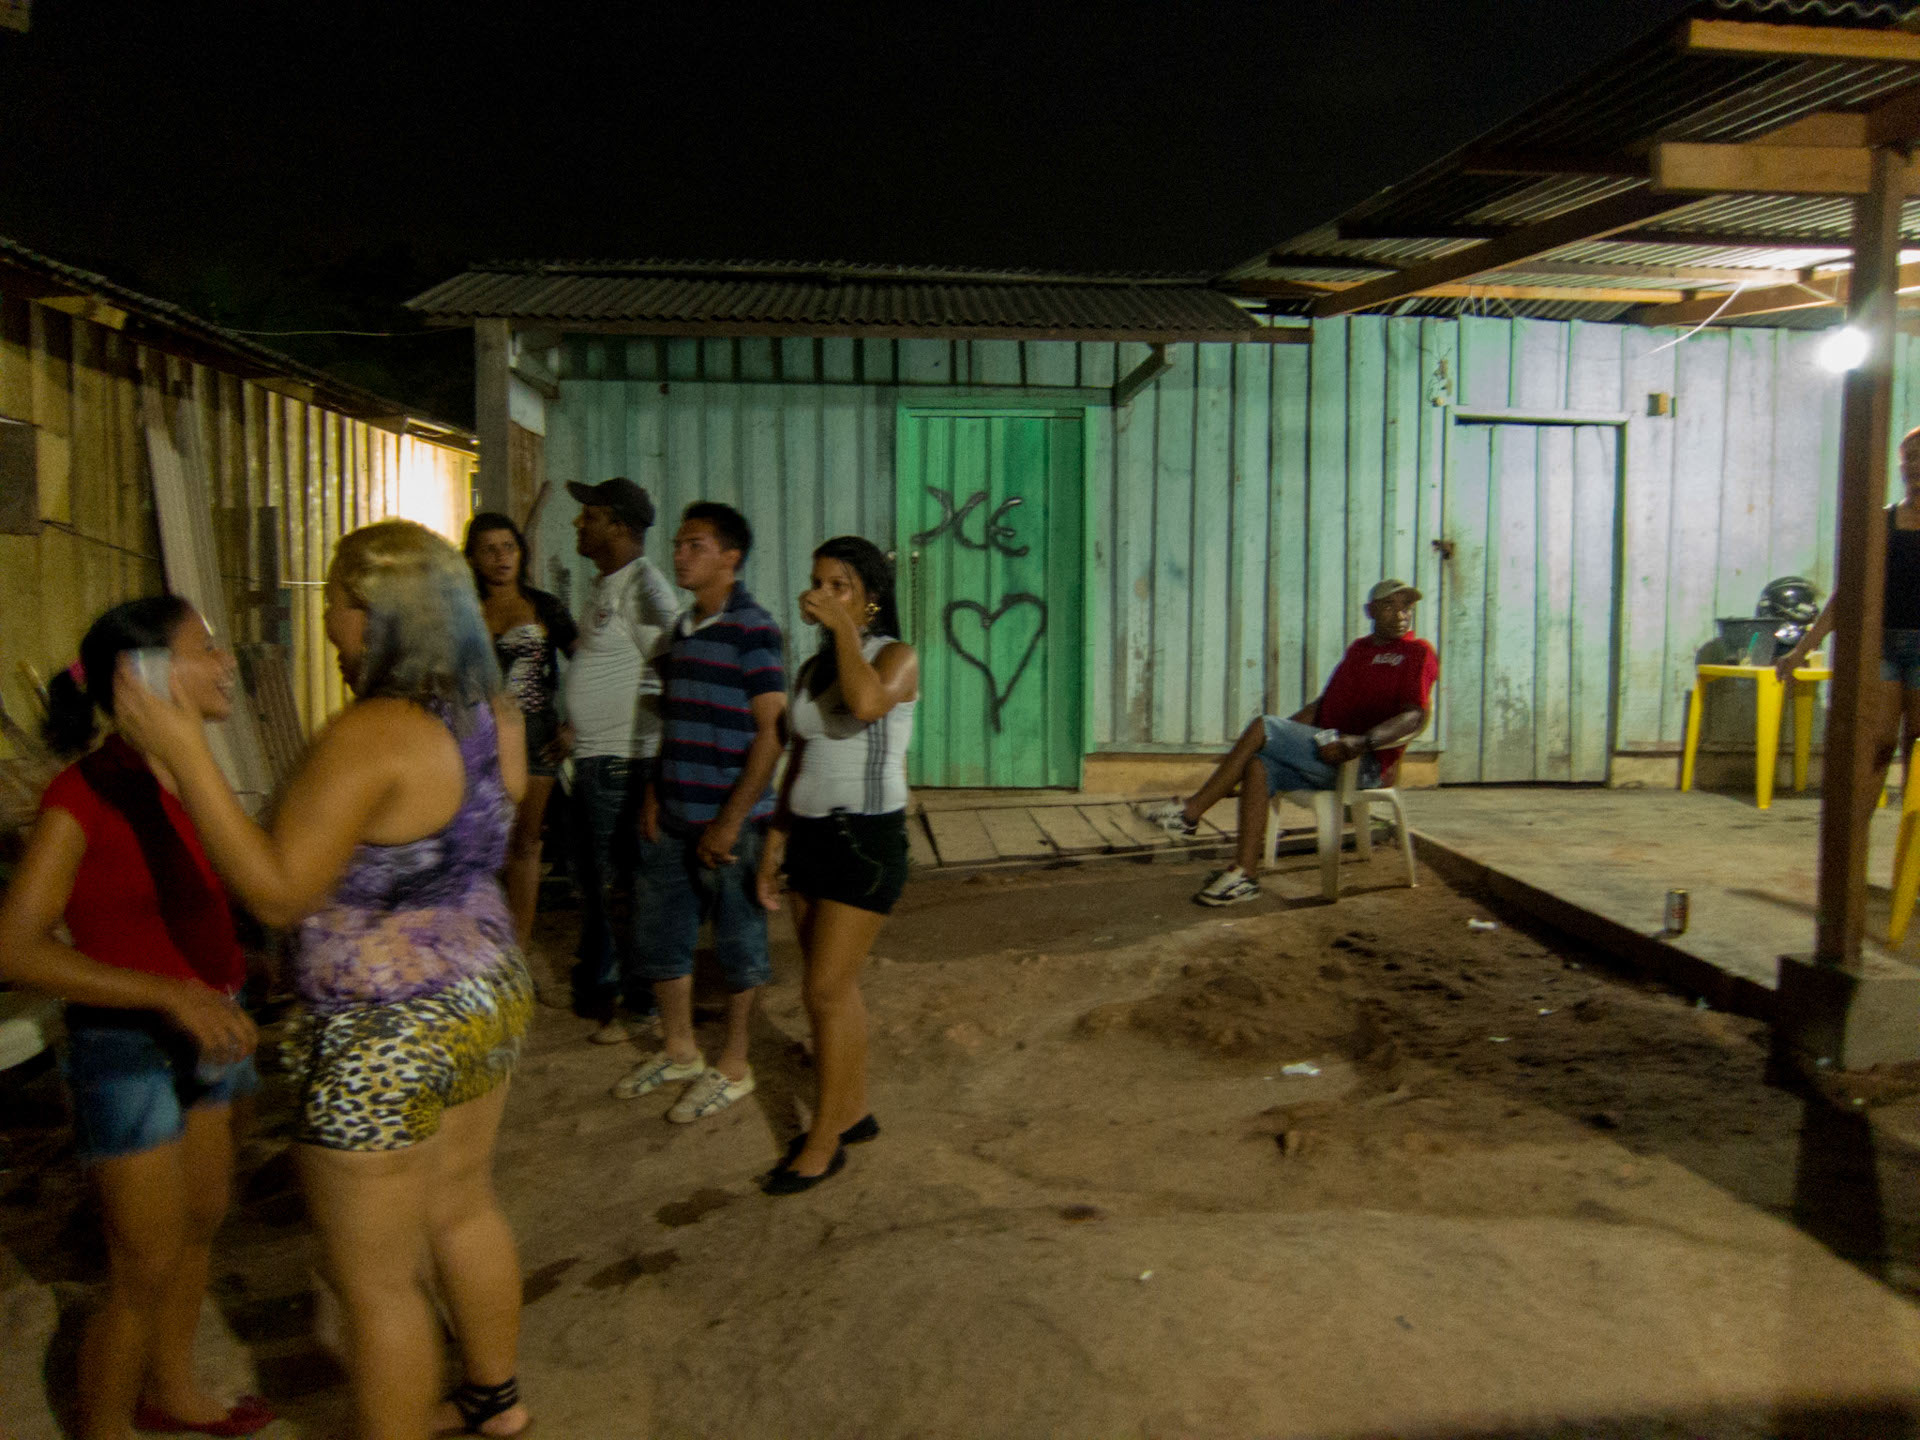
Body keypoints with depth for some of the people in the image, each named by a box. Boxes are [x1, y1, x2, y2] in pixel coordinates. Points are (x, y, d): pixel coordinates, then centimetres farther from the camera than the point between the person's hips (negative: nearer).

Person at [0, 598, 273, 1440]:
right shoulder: (86, 793, -20)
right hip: (127, 1050, -7)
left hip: (201, 1036, 7)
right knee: (145, 1272, 4)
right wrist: (170, 994, -30)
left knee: (202, 1223, 21)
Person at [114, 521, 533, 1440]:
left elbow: (278, 893, -24)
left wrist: (185, 754, -24)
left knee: (376, 1280, 10)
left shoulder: (370, 734, -25)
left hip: (387, 1042, -9)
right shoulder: (493, 716, -1)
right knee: (463, 1210, 27)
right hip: (485, 998, 9)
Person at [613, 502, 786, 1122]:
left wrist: (730, 822, -18)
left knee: (738, 944, 6)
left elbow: (771, 733, -16)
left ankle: (732, 1067, 22)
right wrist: (654, 792, 7)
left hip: (730, 822, -8)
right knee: (658, 933, 16)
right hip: (672, 818, 8)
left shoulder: (752, 630, -13)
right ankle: (679, 1050, 34)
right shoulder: (684, 628, 11)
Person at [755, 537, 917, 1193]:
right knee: (834, 986, 13)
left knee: (827, 991, -6)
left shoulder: (897, 657, -9)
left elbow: (867, 702, -34)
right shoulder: (811, 669, 11)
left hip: (865, 839, -7)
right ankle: (853, 1111, 28)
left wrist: (844, 628, -23)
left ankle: (823, 1143, 6)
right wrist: (774, 844, 15)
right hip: (809, 836, 7)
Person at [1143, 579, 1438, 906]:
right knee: (1258, 763, -20)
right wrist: (1283, 734, 12)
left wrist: (1359, 742, -28)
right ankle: (1244, 873, -25)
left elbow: (1416, 718, -15)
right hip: (1329, 758, 7)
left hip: (1365, 765, -7)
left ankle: (1191, 811, -12)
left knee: (1262, 728, -19)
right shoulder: (1358, 649, 23)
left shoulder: (1418, 652, 0)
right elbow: (1323, 705, 26)